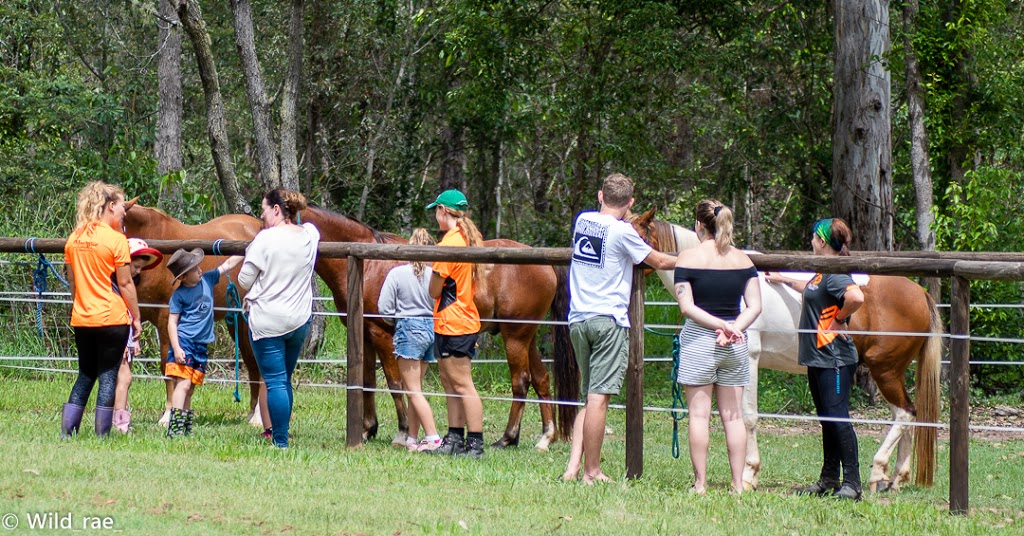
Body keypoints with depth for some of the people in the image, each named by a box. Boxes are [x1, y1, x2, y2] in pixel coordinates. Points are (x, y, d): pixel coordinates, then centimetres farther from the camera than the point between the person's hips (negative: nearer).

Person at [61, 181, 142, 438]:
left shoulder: (74, 238, 6)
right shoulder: (116, 239, -11)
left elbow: (72, 281, 12)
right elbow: (125, 283, -9)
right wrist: (136, 317, -2)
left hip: (81, 319, 6)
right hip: (112, 318, -6)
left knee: (85, 375, 15)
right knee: (108, 376, 1)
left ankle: (67, 432, 9)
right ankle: (102, 434, 0)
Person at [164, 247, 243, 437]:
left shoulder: (207, 280, 9)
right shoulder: (179, 294, -7)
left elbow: (228, 264, 18)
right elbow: (172, 322, -8)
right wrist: (176, 348, -17)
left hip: (201, 345, 6)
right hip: (184, 342, -6)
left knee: (189, 389, 8)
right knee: (183, 384, -16)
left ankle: (186, 429, 10)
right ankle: (174, 429, -22)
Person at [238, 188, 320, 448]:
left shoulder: (265, 239, -14)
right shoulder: (310, 235, 1)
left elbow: (244, 281, -8)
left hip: (267, 321, -6)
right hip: (300, 320, 6)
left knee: (275, 381, -3)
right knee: (284, 380, 18)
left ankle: (280, 441, -4)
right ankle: (280, 432, 23)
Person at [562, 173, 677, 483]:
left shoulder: (582, 221, 9)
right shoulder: (622, 231, -8)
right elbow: (659, 262, 4)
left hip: (578, 319, 7)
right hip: (609, 320, -7)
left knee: (591, 397, 13)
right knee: (598, 398, -6)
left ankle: (573, 467, 2)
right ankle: (591, 472, -5)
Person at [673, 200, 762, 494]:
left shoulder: (689, 258, -6)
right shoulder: (743, 260, 5)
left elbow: (687, 306, -13)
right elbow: (755, 306, -1)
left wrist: (724, 326, -14)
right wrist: (731, 328, -10)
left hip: (698, 340, -4)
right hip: (735, 347, 4)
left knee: (699, 414, 1)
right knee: (733, 415, 7)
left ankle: (700, 484, 0)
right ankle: (738, 485, 6)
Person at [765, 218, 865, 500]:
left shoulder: (835, 273, -17)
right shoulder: (824, 273, 15)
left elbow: (857, 297, -36)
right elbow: (811, 290, 40)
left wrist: (839, 320, -21)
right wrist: (784, 280, 49)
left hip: (834, 358, -11)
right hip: (818, 358, 11)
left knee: (838, 418, -10)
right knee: (827, 419, 14)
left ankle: (851, 482, -10)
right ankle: (829, 479, 21)